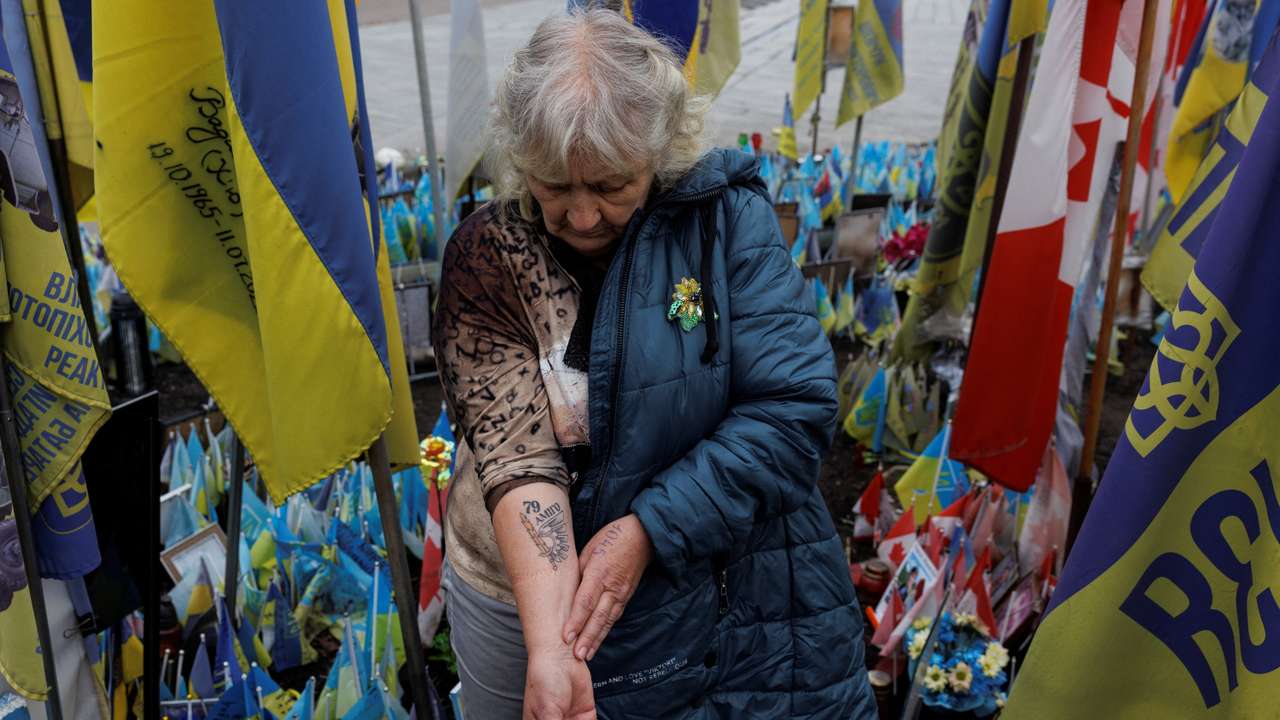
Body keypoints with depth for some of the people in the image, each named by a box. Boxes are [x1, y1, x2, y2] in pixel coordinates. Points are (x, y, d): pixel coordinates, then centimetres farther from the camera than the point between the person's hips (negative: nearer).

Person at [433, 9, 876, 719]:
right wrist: (549, 647, -31)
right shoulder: (485, 255, -13)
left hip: (720, 576, 0)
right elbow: (517, 455, -21)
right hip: (521, 582, 0)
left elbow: (795, 406, -17)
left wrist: (650, 528, -22)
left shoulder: (726, 214, -13)